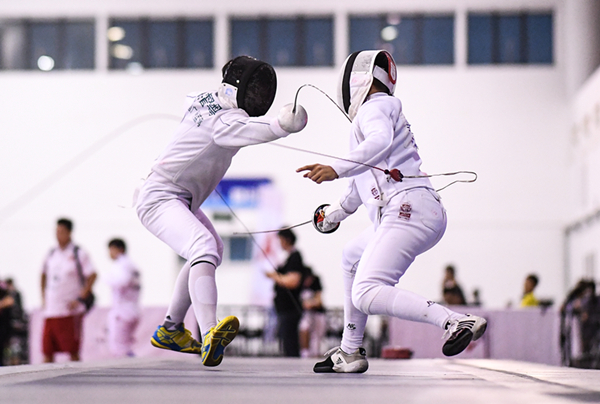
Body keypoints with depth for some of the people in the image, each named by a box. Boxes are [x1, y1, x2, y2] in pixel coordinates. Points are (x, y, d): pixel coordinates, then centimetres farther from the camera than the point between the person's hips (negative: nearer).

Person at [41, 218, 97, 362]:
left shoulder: (79, 253, -3)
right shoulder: (52, 254, 13)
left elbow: (92, 276, -7)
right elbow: (44, 275, 26)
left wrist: (80, 299, -12)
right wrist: (43, 297, 15)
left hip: (70, 311, -5)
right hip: (51, 311, 5)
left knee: (72, 351, -4)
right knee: (47, 351, 2)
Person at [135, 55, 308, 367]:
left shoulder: (204, 98, 5)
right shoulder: (227, 119, -22)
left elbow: (190, 100, 30)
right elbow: (241, 130, -47)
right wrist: (280, 126, -64)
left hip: (179, 200, 11)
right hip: (161, 198, -11)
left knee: (212, 248, 28)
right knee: (205, 249, -34)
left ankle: (170, 331, 38)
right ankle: (209, 338, -54)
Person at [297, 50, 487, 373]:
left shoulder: (374, 108, 0)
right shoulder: (387, 111, 30)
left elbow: (381, 142, -24)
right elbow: (369, 176, 42)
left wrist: (336, 169, -32)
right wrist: (337, 211, 53)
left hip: (407, 210, -10)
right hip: (423, 212, 10)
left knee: (367, 296, -19)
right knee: (353, 259, 29)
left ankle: (457, 321, -32)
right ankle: (350, 353, 30)